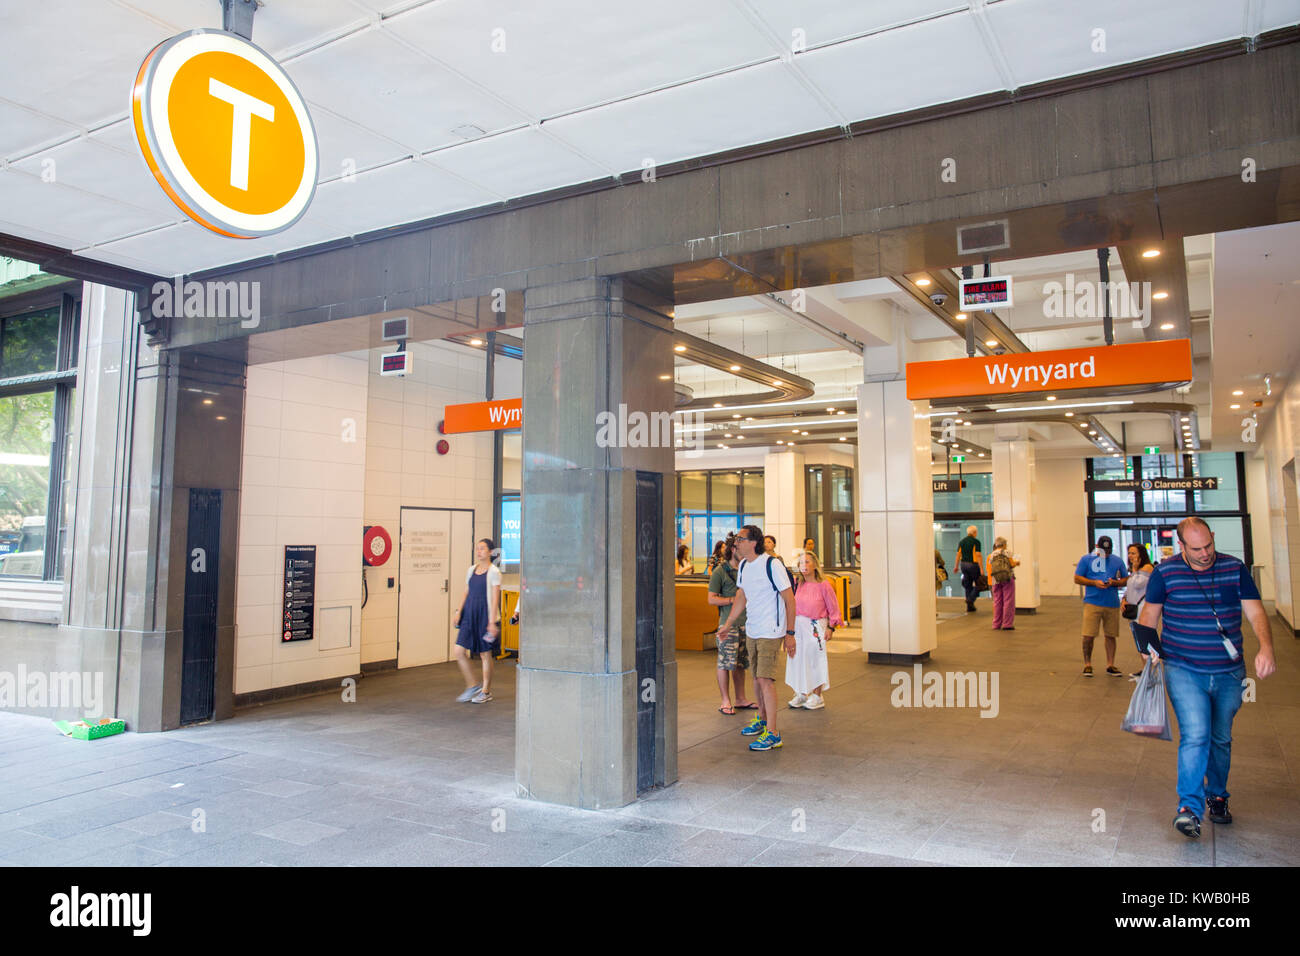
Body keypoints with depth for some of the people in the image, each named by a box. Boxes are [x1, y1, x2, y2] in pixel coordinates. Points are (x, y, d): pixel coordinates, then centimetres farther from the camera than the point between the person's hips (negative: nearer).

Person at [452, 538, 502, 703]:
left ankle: (486, 691, 17)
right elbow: (466, 593, 16)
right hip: (469, 615, 6)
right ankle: (472, 686, 16)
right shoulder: (471, 570, 11)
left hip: (484, 614, -6)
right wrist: (458, 611, 7)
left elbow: (495, 598, -11)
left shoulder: (494, 572, -7)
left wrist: (492, 621, -16)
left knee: (485, 654, 3)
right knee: (459, 651, 0)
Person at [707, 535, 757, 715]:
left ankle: (740, 699, 21)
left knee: (741, 663, 12)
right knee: (725, 663, -2)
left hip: (746, 622, 6)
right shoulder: (720, 571, -5)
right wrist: (733, 600, -15)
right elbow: (712, 599, -7)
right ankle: (725, 701, 7)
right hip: (728, 623, -6)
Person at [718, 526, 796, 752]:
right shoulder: (743, 566, 7)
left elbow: (789, 599, -12)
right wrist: (727, 624, 20)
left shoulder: (772, 565, -16)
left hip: (771, 632, -7)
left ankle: (772, 733, -7)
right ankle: (762, 719, 36)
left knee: (765, 679, -12)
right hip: (752, 631, 8)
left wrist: (790, 633, -12)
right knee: (757, 677, 17)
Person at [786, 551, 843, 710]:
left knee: (815, 660, -1)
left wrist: (831, 628, -7)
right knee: (798, 659, 9)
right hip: (798, 626, 5)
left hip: (815, 627, -5)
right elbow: (791, 605, 10)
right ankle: (801, 694, 21)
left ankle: (817, 697, 10)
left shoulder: (823, 585, -8)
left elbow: (833, 608, -3)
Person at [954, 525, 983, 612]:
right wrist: (981, 568, -16)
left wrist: (956, 566, 12)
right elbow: (978, 555, -16)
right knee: (978, 584, 8)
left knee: (968, 586, 12)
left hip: (963, 565, 6)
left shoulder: (961, 542, 7)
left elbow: (958, 555, 4)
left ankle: (969, 606, 12)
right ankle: (970, 599, -11)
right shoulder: (976, 541, -10)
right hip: (973, 565, -6)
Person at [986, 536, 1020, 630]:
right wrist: (1016, 562, 13)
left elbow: (991, 569, 12)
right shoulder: (1006, 552, -4)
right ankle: (1007, 624, -2)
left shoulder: (991, 555, 9)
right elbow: (1012, 564, -10)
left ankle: (997, 624, 9)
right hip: (1008, 578, -4)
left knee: (997, 602, 9)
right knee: (1008, 601, 0)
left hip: (996, 580, 4)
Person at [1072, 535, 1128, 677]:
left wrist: (1114, 582, -7)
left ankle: (1110, 665, 18)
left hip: (1112, 603, 3)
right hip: (1092, 602, -2)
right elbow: (1077, 579, 3)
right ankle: (1087, 664, 8)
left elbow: (1126, 580, 14)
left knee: (1111, 635, 6)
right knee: (1088, 635, -6)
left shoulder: (1117, 561, 13)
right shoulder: (1086, 559, 5)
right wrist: (1094, 582, -12)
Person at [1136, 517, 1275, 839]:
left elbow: (1255, 611, -3)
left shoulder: (1234, 568, 1)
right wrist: (1149, 648, -6)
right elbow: (1149, 614, 5)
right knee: (1195, 736, -15)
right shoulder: (1165, 572, -5)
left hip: (1229, 673, 3)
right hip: (1184, 671, -3)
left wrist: (1266, 648, -19)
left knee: (1221, 739, 16)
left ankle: (1217, 797, 35)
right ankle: (1189, 807, -13)